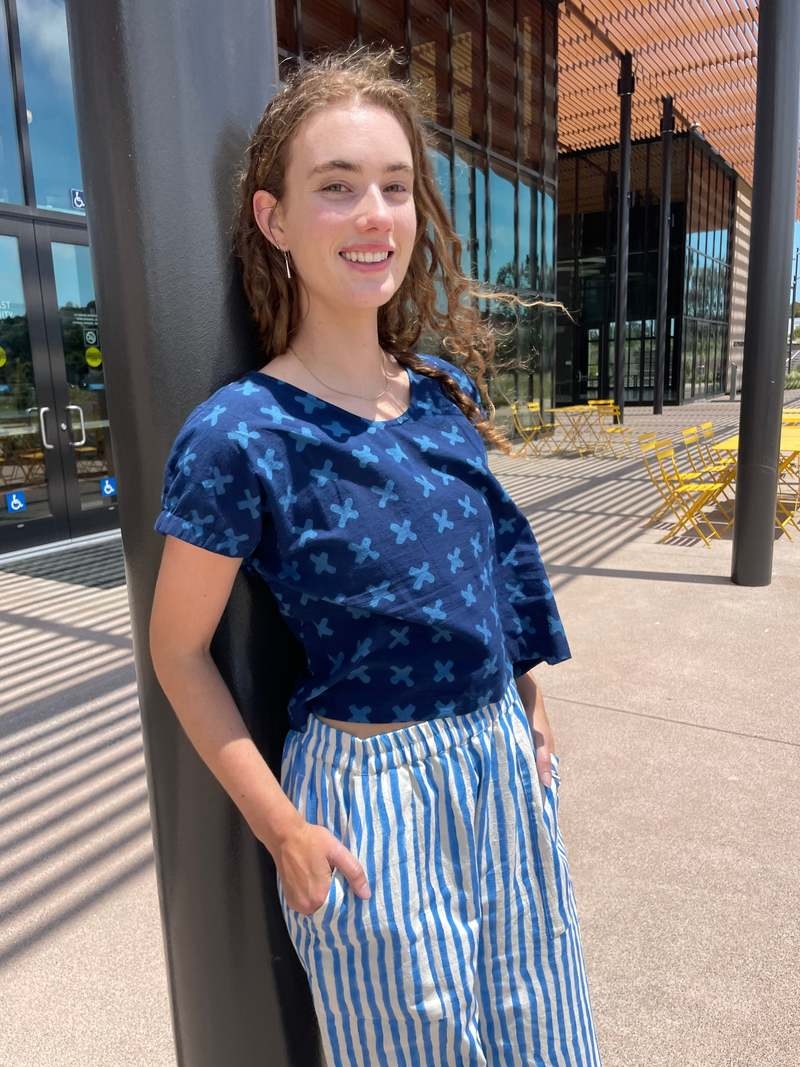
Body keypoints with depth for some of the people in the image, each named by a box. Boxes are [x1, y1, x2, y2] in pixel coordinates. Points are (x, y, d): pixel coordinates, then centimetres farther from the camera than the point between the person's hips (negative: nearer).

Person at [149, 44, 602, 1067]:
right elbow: (178, 650, -12)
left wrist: (529, 702, 12)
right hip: (369, 787, -5)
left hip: (501, 756, 6)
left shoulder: (449, 389, -2)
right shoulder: (239, 435, -20)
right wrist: (282, 827, -11)